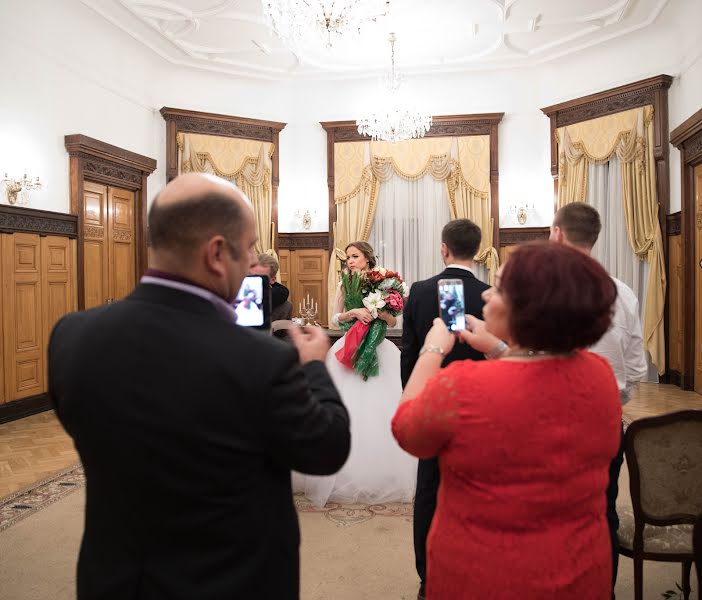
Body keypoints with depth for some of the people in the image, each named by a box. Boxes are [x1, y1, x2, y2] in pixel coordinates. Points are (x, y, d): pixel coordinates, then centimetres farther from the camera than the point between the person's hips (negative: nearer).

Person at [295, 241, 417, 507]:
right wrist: (354, 312, -15)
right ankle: (349, 473, 12)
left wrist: (379, 312, -16)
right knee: (348, 407, 0)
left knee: (379, 407, -1)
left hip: (378, 349, -1)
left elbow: (393, 321, 3)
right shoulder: (345, 286, 7)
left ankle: (382, 472, 14)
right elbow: (336, 318, 2)